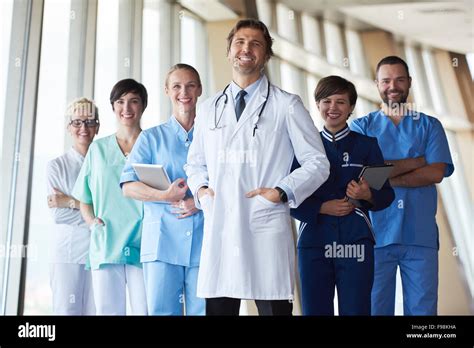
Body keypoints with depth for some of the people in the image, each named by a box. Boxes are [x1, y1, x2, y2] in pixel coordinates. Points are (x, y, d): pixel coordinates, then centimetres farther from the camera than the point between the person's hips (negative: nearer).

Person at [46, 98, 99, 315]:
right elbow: (58, 214, -4)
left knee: (97, 310, 3)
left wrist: (72, 202, -9)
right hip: (68, 252, -1)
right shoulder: (56, 165, 6)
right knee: (67, 310, 0)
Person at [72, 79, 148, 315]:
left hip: (143, 245, -2)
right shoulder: (98, 148, 15)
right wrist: (91, 221, 2)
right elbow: (85, 199, 19)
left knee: (145, 310, -4)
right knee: (107, 310, 3)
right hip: (105, 245, 2)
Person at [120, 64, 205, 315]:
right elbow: (128, 187, 1)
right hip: (163, 240, 0)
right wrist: (166, 197, -14)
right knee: (161, 310, -2)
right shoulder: (151, 138, 12)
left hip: (204, 240, 1)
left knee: (203, 310, 2)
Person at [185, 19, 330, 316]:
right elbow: (195, 163, 25)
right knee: (217, 308, 7)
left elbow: (317, 163, 4)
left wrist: (282, 192, -9)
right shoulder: (208, 109, 17)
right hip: (218, 230, 4)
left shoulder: (287, 105, 5)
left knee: (274, 309, 2)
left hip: (267, 229, -3)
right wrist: (200, 188, 4)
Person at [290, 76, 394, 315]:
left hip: (356, 242, -1)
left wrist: (368, 195, -15)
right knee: (315, 309, 8)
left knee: (355, 309, 1)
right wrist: (322, 207, -11)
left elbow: (387, 194, 6)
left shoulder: (366, 145, 7)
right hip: (313, 242, 1)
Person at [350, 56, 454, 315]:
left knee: (422, 308, 5)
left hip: (420, 235, 1)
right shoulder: (361, 126, 8)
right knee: (376, 307, 7)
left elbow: (436, 173, -4)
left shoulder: (430, 126, 11)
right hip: (376, 233, 0)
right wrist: (418, 161, -4)